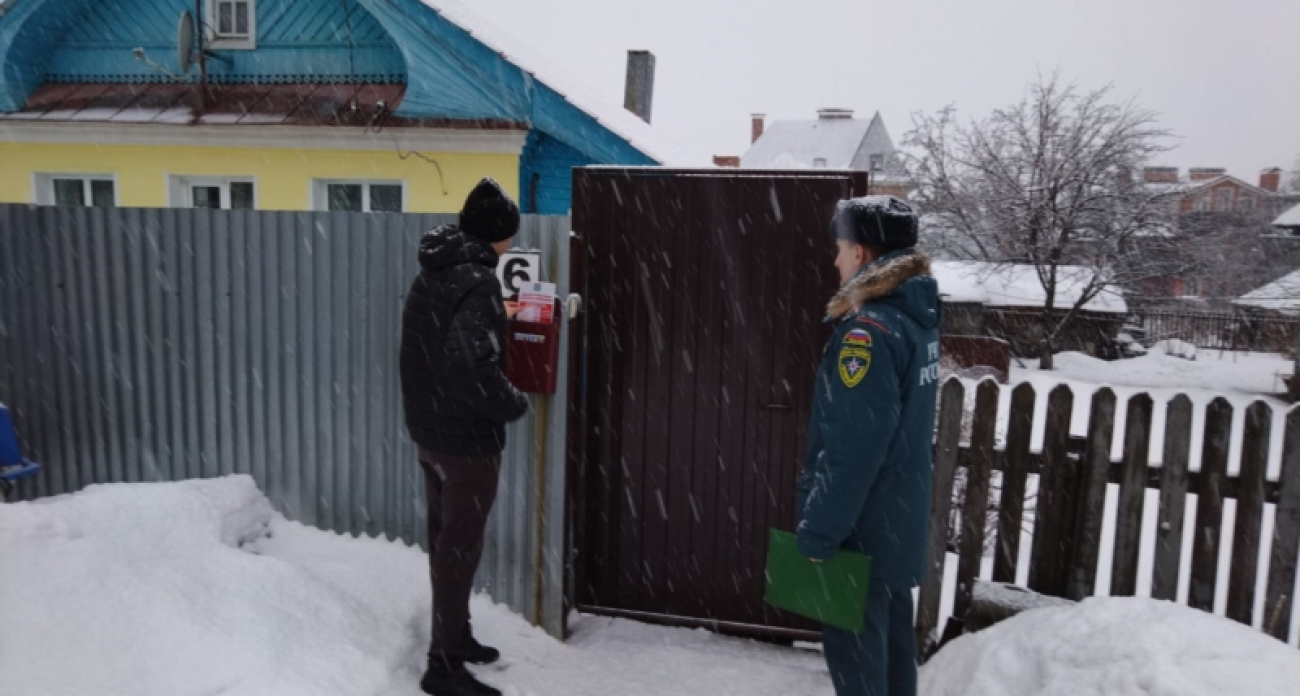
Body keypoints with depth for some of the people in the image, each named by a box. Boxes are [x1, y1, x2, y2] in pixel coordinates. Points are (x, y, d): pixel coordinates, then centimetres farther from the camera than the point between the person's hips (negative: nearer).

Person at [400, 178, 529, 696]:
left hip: (428, 430, 9)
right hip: (467, 439, -9)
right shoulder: (478, 281, -21)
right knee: (460, 549, 3)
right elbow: (473, 369, -31)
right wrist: (515, 405, -15)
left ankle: (454, 637, 36)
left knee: (445, 541, 19)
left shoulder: (431, 273, 8)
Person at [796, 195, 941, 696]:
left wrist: (819, 531, -19)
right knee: (890, 633, 21)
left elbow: (853, 448, -26)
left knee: (854, 643, 6)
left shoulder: (870, 330, -23)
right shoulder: (916, 315, 6)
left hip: (863, 522, -9)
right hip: (899, 514, 9)